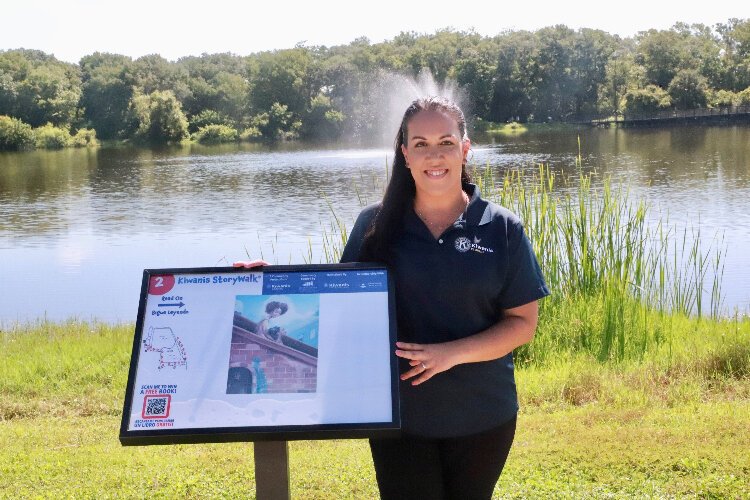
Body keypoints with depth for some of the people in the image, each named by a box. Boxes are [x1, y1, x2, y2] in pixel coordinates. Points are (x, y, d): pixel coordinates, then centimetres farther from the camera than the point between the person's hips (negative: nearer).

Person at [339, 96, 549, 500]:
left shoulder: (502, 228, -4)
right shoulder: (376, 225, -2)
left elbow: (523, 323, -5)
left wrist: (453, 353, -19)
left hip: (482, 417, 1)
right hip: (398, 415, 0)